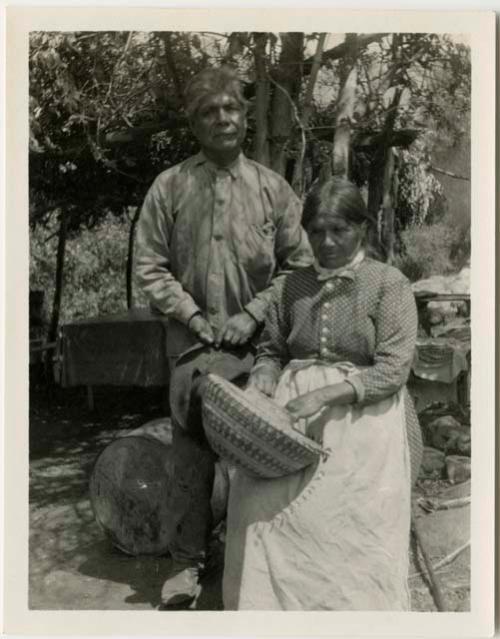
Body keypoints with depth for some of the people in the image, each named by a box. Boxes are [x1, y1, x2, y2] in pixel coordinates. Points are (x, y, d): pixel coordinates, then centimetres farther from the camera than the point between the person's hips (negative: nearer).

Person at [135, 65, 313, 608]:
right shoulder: (170, 186, 2)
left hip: (257, 342, 1)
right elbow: (149, 265, 1)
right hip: (192, 341, 0)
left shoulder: (273, 188, 3)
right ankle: (187, 559, 20)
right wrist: (194, 317, -8)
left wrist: (252, 315, -8)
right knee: (191, 454, 4)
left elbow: (298, 264, 3)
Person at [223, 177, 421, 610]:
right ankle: (266, 602, 0)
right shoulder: (293, 286, 11)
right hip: (293, 412, 3)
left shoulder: (388, 283, -2)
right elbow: (271, 350, 19)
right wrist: (262, 385, -4)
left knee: (349, 515, -22)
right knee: (262, 501, -17)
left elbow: (393, 369, -8)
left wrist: (326, 394, -19)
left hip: (361, 416, -3)